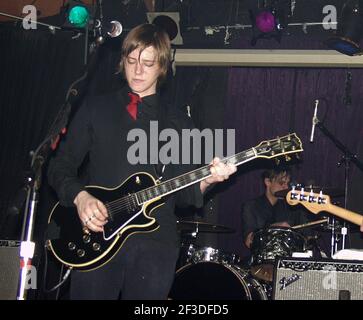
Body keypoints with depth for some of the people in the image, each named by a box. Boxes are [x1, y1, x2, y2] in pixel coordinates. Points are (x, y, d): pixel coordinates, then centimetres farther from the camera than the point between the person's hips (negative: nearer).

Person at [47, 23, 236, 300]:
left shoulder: (178, 123, 13)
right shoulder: (96, 109, 9)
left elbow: (181, 192, 9)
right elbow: (60, 167, 7)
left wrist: (205, 181, -12)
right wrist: (80, 196, -12)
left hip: (155, 245, 1)